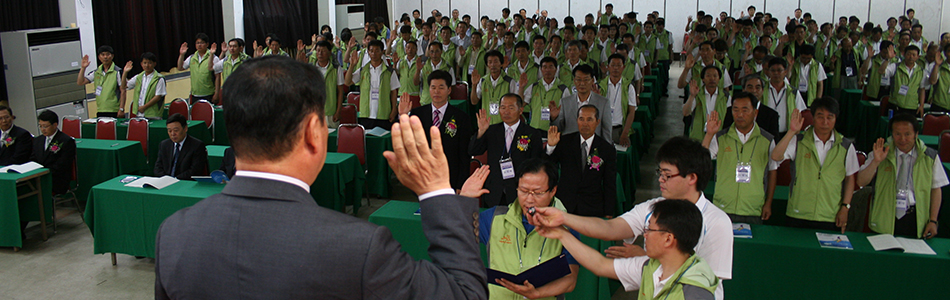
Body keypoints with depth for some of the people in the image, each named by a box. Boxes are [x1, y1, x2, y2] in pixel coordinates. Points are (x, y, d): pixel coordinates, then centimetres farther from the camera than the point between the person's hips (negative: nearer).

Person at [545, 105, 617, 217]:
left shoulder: (608, 149, 1)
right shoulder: (565, 142, 3)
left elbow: (610, 186, 3)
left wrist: (608, 214, 0)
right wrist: (551, 146, -20)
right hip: (565, 205, 1)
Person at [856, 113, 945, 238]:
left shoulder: (930, 157, 3)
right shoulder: (882, 153, 1)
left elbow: (936, 190, 5)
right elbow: (861, 182, -6)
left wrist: (933, 221, 0)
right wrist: (876, 161, -20)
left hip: (915, 220, 0)